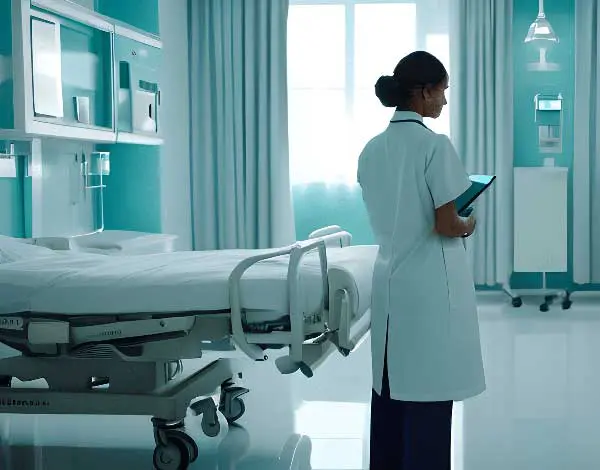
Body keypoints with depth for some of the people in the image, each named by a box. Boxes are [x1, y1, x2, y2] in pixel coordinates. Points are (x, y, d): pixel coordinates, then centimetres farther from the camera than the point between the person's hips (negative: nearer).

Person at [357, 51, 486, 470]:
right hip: (430, 283, -7)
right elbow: (446, 225, -16)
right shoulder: (434, 145, -14)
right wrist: (469, 226, 5)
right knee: (429, 395, 1)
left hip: (389, 278, 7)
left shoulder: (372, 150, 7)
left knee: (389, 388, 14)